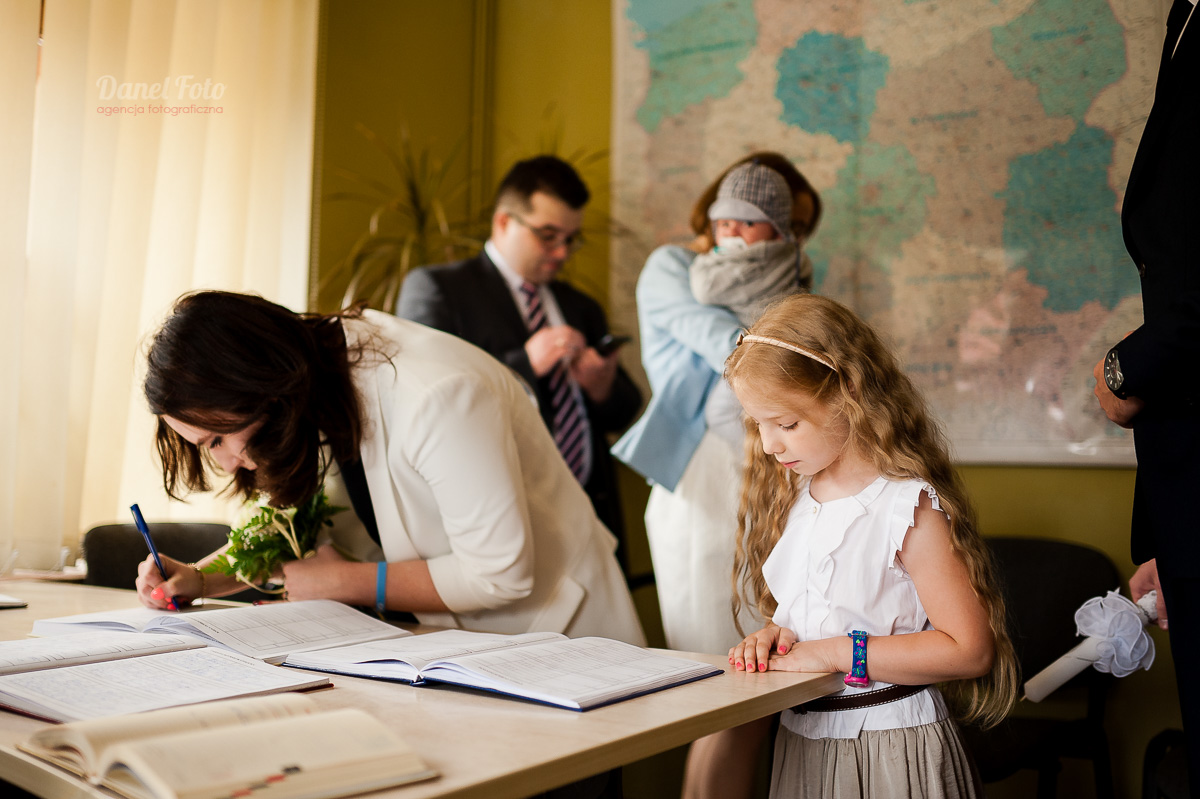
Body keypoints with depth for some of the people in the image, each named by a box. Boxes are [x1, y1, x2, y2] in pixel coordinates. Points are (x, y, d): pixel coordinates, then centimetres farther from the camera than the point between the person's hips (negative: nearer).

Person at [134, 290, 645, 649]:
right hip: (453, 641, 6)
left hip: (554, 636, -6)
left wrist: (341, 581, -18)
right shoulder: (316, 389, -5)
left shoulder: (435, 396, -30)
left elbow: (499, 573, -26)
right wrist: (197, 579, -6)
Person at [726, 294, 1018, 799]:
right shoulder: (791, 495, 5)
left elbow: (969, 649, -22)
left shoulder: (908, 508, -18)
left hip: (889, 749, -6)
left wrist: (838, 652, -23)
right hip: (799, 738, 6)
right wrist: (773, 637, -6)